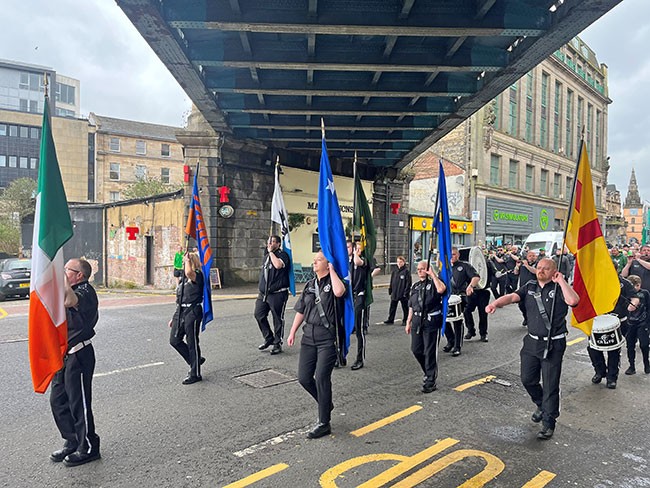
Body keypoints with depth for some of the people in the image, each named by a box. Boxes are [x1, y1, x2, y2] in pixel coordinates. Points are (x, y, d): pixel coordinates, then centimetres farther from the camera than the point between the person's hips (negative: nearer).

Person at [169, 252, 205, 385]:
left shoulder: (197, 276, -11)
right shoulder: (183, 279, 15)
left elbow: (189, 272, -38)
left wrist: (188, 259, -19)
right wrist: (174, 318, 20)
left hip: (192, 313, -9)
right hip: (180, 312, 9)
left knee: (192, 343, 0)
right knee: (174, 340, 12)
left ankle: (195, 374, 14)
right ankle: (195, 361, 30)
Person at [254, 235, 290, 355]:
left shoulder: (282, 255, -7)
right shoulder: (266, 256, 16)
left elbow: (278, 265, -30)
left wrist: (271, 251, -17)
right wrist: (261, 289, 22)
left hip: (277, 294, -8)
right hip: (263, 293, 8)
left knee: (278, 319, 1)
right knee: (259, 315, 7)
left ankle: (277, 344, 13)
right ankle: (269, 338, 23)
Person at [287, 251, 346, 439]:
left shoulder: (333, 281, -6)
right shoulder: (310, 284, 13)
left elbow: (339, 292, -31)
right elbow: (301, 310, 18)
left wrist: (332, 270, -18)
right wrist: (293, 332, 14)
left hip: (327, 338, -7)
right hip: (309, 336, 7)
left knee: (321, 377, -7)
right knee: (303, 377, 7)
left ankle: (324, 423, 8)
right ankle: (326, 404, 33)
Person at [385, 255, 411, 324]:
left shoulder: (406, 271, -8)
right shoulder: (394, 271, 8)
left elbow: (408, 283, -11)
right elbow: (391, 282, 14)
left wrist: (406, 292, -15)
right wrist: (390, 290, 9)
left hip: (403, 294, -5)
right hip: (394, 293, 5)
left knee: (405, 307, 8)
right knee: (392, 307, 10)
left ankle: (405, 320, 18)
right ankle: (390, 319, 19)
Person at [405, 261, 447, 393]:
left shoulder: (433, 283, -3)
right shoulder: (415, 286, 16)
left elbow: (441, 289, -28)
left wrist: (433, 274, -20)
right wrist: (408, 322, 17)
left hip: (431, 322, -6)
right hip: (417, 321, 6)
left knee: (430, 352, -1)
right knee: (416, 350, 10)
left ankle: (431, 381, 10)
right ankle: (429, 372, 33)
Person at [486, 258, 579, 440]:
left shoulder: (559, 288, -7)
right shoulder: (530, 287, 6)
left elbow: (573, 300, -29)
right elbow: (512, 297, -9)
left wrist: (561, 280, -18)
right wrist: (495, 303, -28)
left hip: (553, 345, -5)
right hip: (532, 341, 5)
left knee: (550, 385, 2)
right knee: (527, 379, 13)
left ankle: (549, 423, 17)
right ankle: (542, 406, 41)